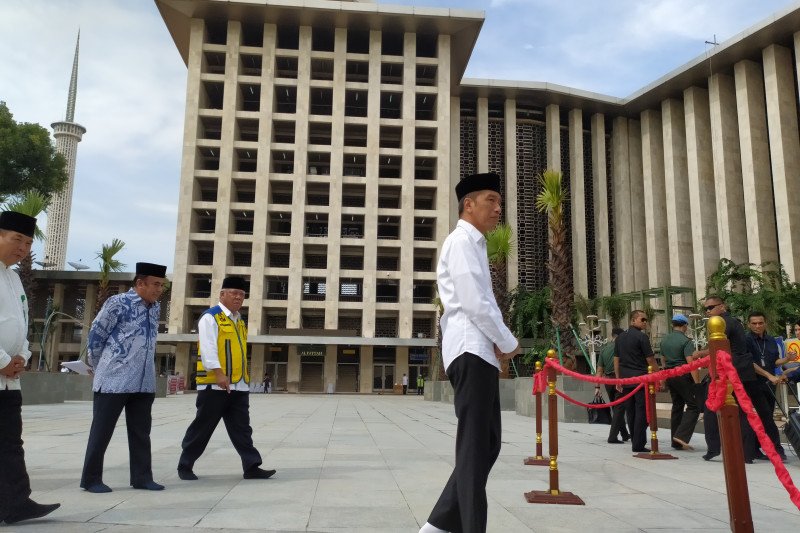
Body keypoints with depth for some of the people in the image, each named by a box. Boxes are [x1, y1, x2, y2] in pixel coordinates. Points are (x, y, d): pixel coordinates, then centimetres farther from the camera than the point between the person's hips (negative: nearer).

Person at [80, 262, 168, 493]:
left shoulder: (155, 308, 9)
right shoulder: (118, 303, -10)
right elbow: (95, 336, -4)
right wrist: (99, 369, 4)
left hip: (144, 382, 6)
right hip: (114, 380, -6)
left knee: (141, 432, 10)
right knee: (101, 431, 5)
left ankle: (142, 477, 18)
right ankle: (91, 479, 17)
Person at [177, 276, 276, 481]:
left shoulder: (239, 321, 17)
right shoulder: (210, 317, -7)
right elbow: (208, 349, -17)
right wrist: (219, 374, -25)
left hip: (239, 386, 7)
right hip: (214, 384, -7)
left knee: (241, 429, 6)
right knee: (202, 427, 4)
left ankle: (251, 467, 7)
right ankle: (185, 466, 18)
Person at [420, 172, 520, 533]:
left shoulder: (475, 245, 24)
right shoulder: (461, 241, -7)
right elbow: (473, 303, -17)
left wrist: (499, 341, 5)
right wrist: (509, 343, -6)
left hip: (483, 353, 10)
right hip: (471, 352, -10)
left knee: (487, 445, 11)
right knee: (474, 448, -6)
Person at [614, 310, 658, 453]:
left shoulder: (620, 337, 13)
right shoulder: (641, 337, -8)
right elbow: (650, 360, -8)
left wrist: (618, 379, 18)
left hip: (626, 380, 7)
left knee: (630, 411, 11)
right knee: (641, 411, -3)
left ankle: (635, 442, 18)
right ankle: (638, 445, -4)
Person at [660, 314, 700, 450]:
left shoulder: (664, 340, 11)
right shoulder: (686, 341, -12)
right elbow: (691, 363, -19)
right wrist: (697, 383, -19)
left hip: (669, 375, 7)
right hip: (683, 376, -7)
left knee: (677, 406, 12)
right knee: (694, 406, -2)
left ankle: (676, 442, 13)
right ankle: (682, 436, -14)